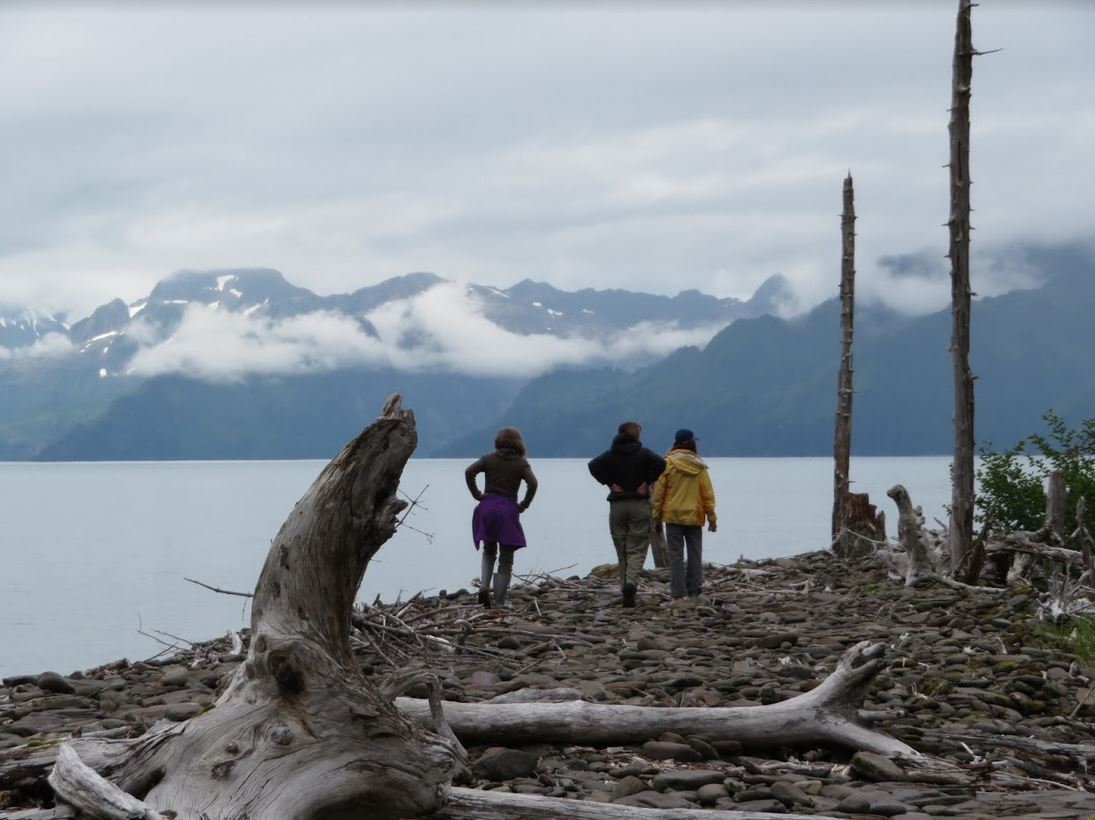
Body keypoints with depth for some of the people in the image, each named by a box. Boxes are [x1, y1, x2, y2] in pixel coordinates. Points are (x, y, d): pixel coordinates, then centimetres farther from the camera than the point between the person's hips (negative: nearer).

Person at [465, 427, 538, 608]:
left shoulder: (489, 459, 6)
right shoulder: (521, 463, 2)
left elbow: (469, 472, -7)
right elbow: (532, 483, -12)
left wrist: (477, 495, 0)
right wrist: (524, 505, -1)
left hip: (487, 508, 2)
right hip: (508, 510, -2)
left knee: (489, 551, 23)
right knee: (506, 560, 4)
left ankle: (484, 585, -1)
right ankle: (499, 603, 0)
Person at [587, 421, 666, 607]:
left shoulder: (611, 454, 4)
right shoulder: (643, 453, -1)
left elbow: (593, 466, -12)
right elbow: (661, 463, -18)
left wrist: (609, 483, -5)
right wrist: (647, 483, -8)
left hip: (617, 505, 2)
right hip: (640, 504, -2)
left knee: (622, 550, 11)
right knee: (637, 549, -2)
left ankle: (626, 589, 10)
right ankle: (631, 583, -25)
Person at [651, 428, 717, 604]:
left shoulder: (668, 464, -5)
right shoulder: (699, 467, 0)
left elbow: (658, 492, -4)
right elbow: (708, 494, 2)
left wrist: (656, 516, 3)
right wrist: (712, 517, 9)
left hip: (672, 516, -1)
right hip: (694, 517, 1)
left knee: (676, 555, 0)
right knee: (695, 555, 10)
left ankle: (678, 595, -5)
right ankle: (693, 593, 9)